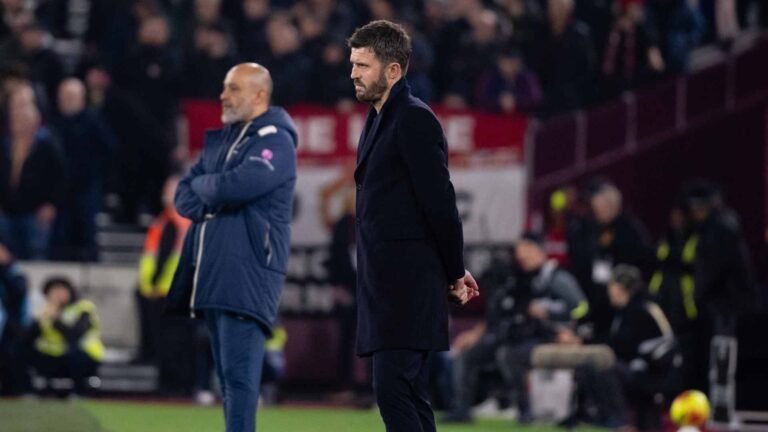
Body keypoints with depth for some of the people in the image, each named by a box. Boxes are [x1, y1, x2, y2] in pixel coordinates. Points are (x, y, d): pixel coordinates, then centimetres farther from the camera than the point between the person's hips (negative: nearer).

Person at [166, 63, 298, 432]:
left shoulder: (275, 141, -6)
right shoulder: (220, 140, 21)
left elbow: (236, 186, -20)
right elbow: (184, 196, 17)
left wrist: (202, 186, 0)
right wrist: (208, 205, -5)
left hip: (247, 273, -8)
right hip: (211, 272, 8)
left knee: (239, 371, -15)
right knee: (227, 373, 9)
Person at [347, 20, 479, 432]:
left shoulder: (414, 120, -13)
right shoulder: (379, 119, 16)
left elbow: (439, 202, -15)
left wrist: (454, 273, -6)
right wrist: (451, 270, 17)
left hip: (407, 284, -9)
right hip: (387, 284, 9)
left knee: (393, 390, -15)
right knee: (407, 394, 9)